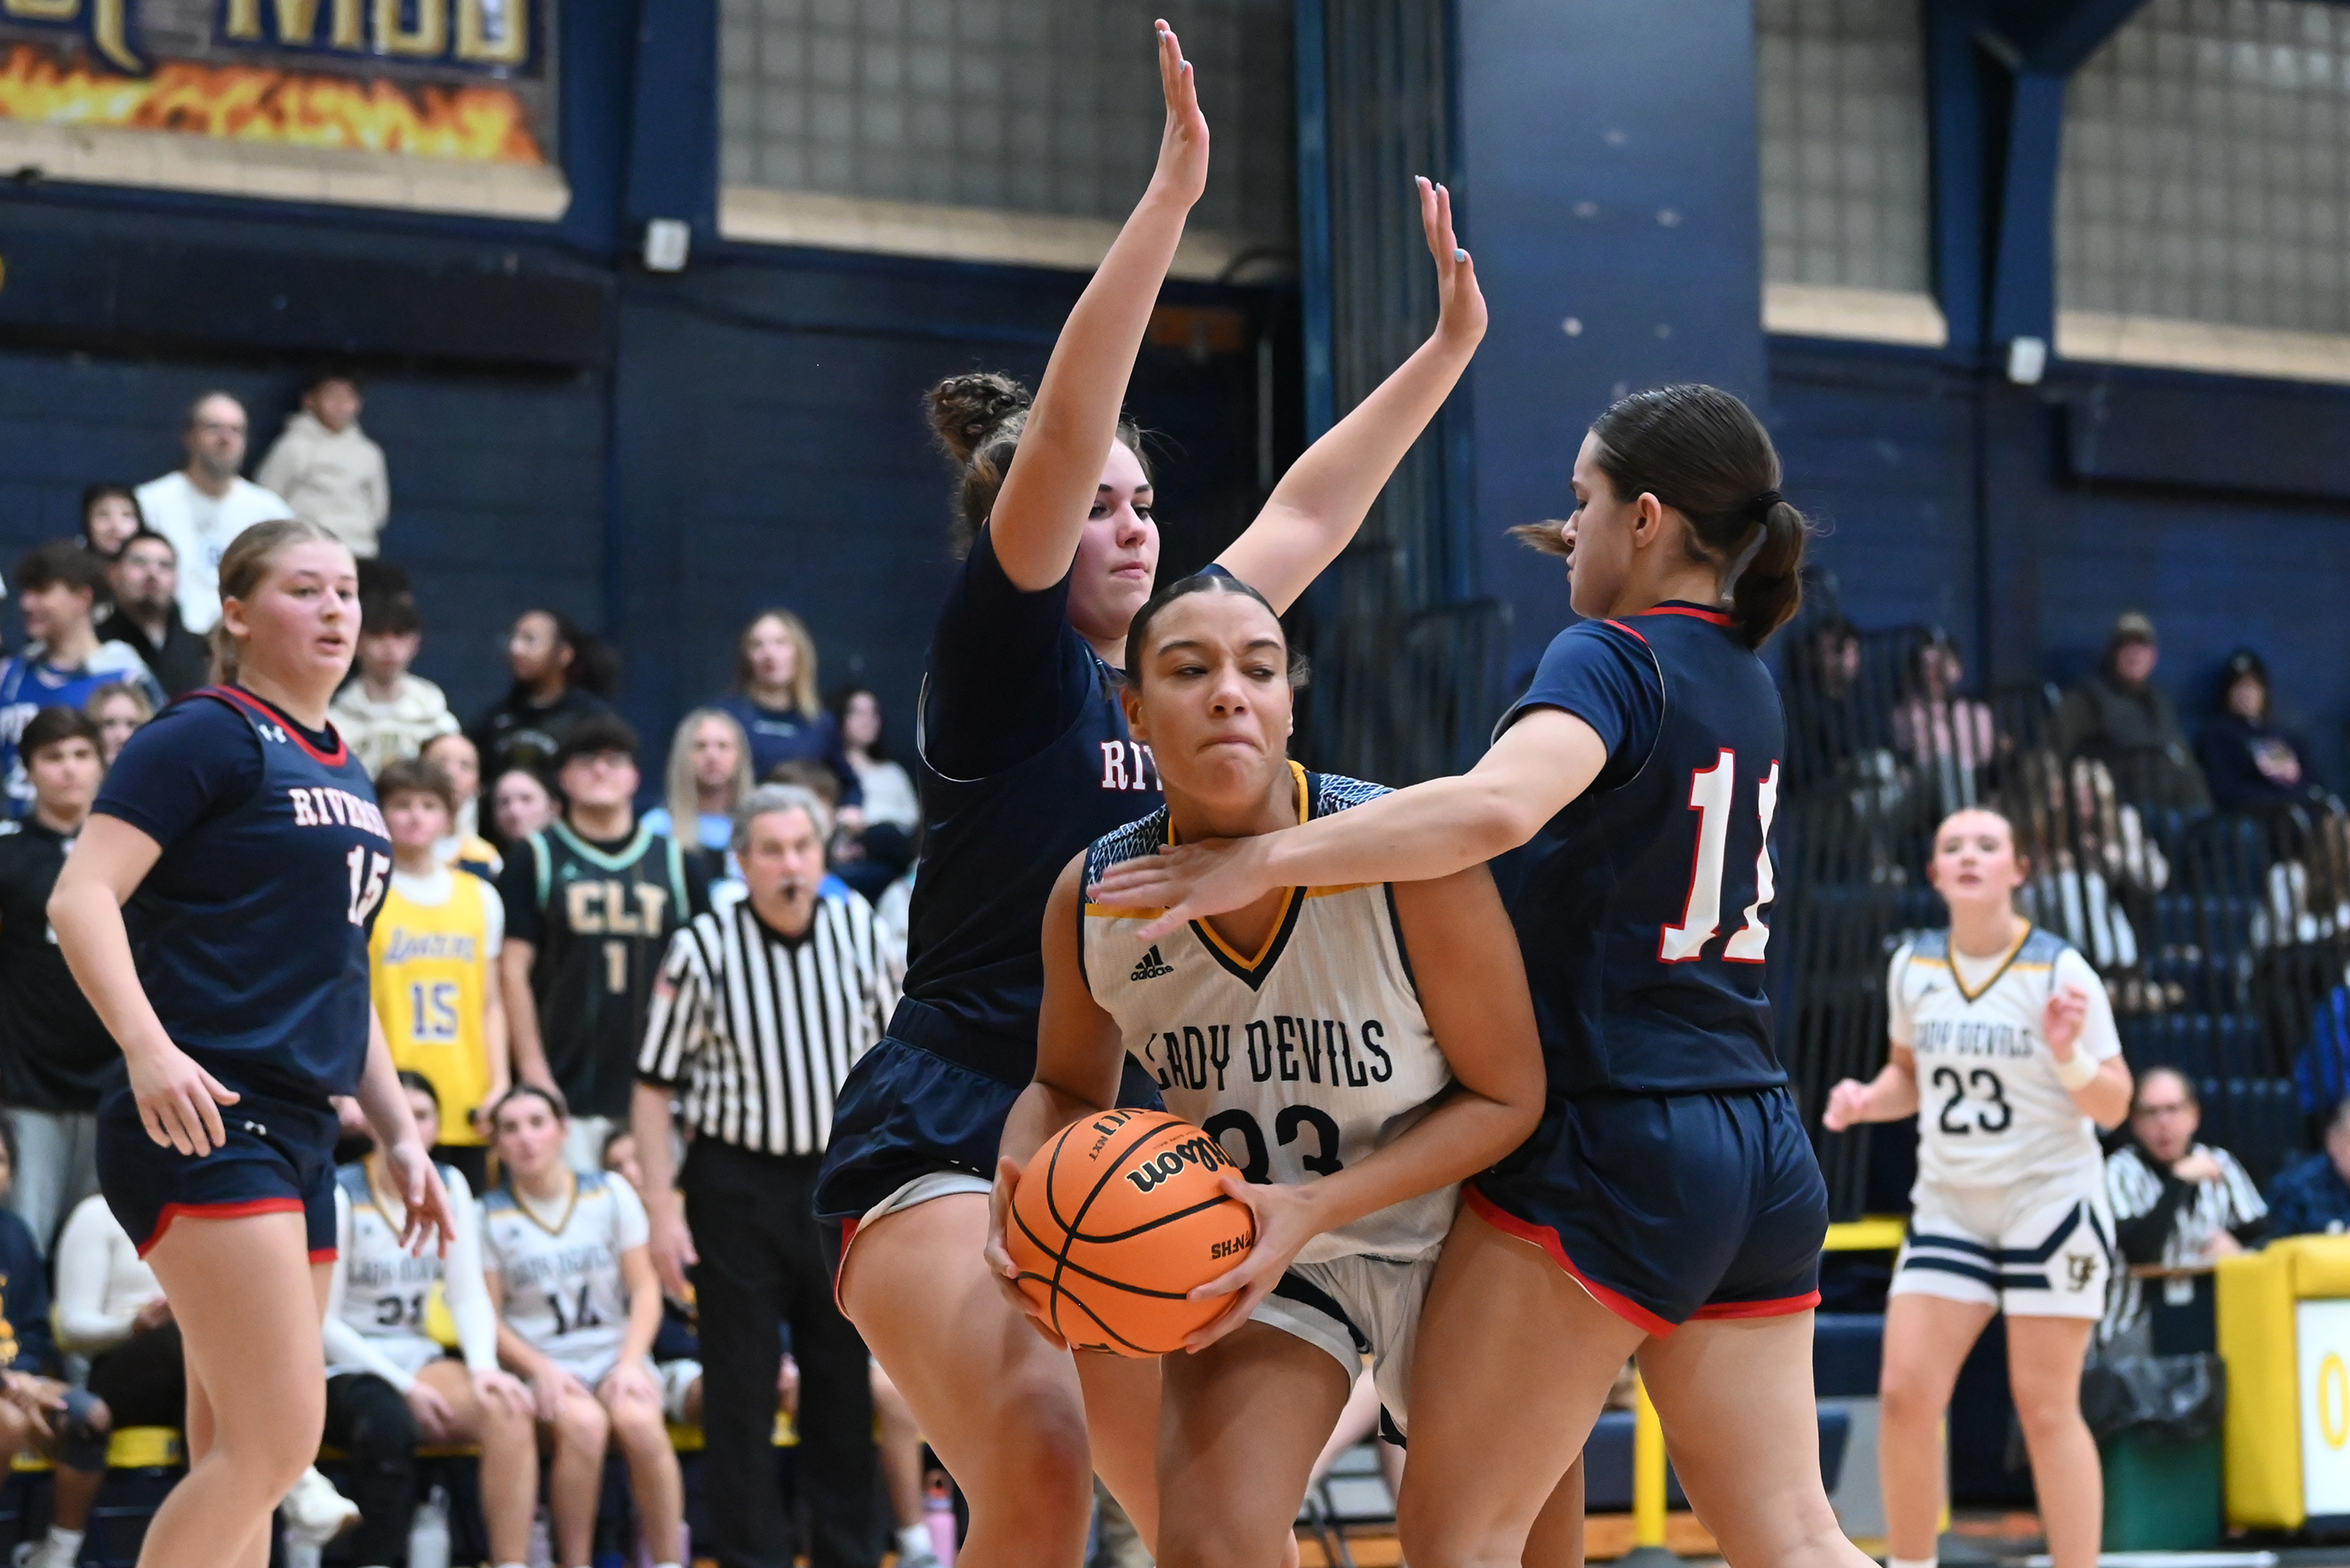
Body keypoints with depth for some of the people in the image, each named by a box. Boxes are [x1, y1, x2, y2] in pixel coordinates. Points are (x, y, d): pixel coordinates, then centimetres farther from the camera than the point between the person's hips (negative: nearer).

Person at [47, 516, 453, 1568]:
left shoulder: (343, 775, 20)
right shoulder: (208, 735, -5)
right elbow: (80, 898, -15)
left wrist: (398, 1131, 22)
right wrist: (148, 1048, -29)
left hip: (298, 1138, 9)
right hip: (200, 1123, -9)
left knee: (242, 1460, 7)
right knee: (280, 1436, -16)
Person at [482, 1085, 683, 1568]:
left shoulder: (610, 1194, 8)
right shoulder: (490, 1215, 3)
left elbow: (645, 1288, 4)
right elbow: (488, 1316, 0)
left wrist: (630, 1364, -10)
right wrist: (542, 1370, -15)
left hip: (615, 1353, 1)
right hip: (540, 1363, -1)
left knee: (637, 1419, -33)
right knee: (583, 1422, -35)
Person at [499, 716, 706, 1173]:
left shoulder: (673, 862, 13)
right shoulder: (536, 858, 6)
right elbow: (513, 971, 1)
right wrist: (534, 1072, -7)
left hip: (656, 1094, 2)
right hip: (568, 1091, -2)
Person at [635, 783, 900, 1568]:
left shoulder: (860, 929, -1)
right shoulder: (704, 948, -10)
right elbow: (655, 1085, -6)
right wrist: (661, 1208, -11)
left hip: (841, 1180, 3)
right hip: (739, 1184, -3)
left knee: (845, 1384, 9)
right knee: (741, 1391, -1)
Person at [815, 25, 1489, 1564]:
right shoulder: (1004, 656, -5)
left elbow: (1310, 510, 24)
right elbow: (1061, 428, -17)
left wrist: (1449, 346, 25)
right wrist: (1171, 194, -24)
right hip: (943, 1146, -7)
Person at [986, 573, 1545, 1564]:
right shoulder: (1091, 899, -15)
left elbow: (1506, 1097, -17)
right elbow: (1069, 1087, 5)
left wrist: (1316, 1207, -28)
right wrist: (1023, 1196, -19)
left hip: (1448, 1242, -1)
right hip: (1255, 1259, 2)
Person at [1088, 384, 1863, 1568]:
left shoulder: (1609, 659, -10)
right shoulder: (1743, 683, 14)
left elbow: (1495, 806, -32)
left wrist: (1263, 860, -29)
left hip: (1609, 1143, -8)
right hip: (1759, 1154, 8)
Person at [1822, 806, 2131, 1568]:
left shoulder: (2060, 969, -10)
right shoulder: (1912, 966, 2)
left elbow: (2113, 1106, -8)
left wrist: (2068, 1055, -27)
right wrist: (1866, 1100, -3)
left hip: (2052, 1199, -4)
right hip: (1948, 1204, 4)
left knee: (2045, 1406, -4)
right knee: (1907, 1392, -4)